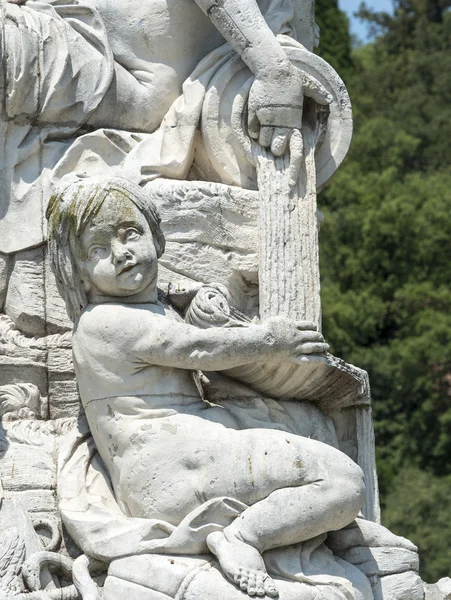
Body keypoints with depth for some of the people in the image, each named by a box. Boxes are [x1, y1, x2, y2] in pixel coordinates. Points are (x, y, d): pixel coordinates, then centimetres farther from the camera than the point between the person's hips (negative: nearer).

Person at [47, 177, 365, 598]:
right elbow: (199, 349, -7)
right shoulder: (109, 322, -8)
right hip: (176, 467, -11)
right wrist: (269, 340, 5)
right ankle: (242, 535, -23)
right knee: (344, 481, -15)